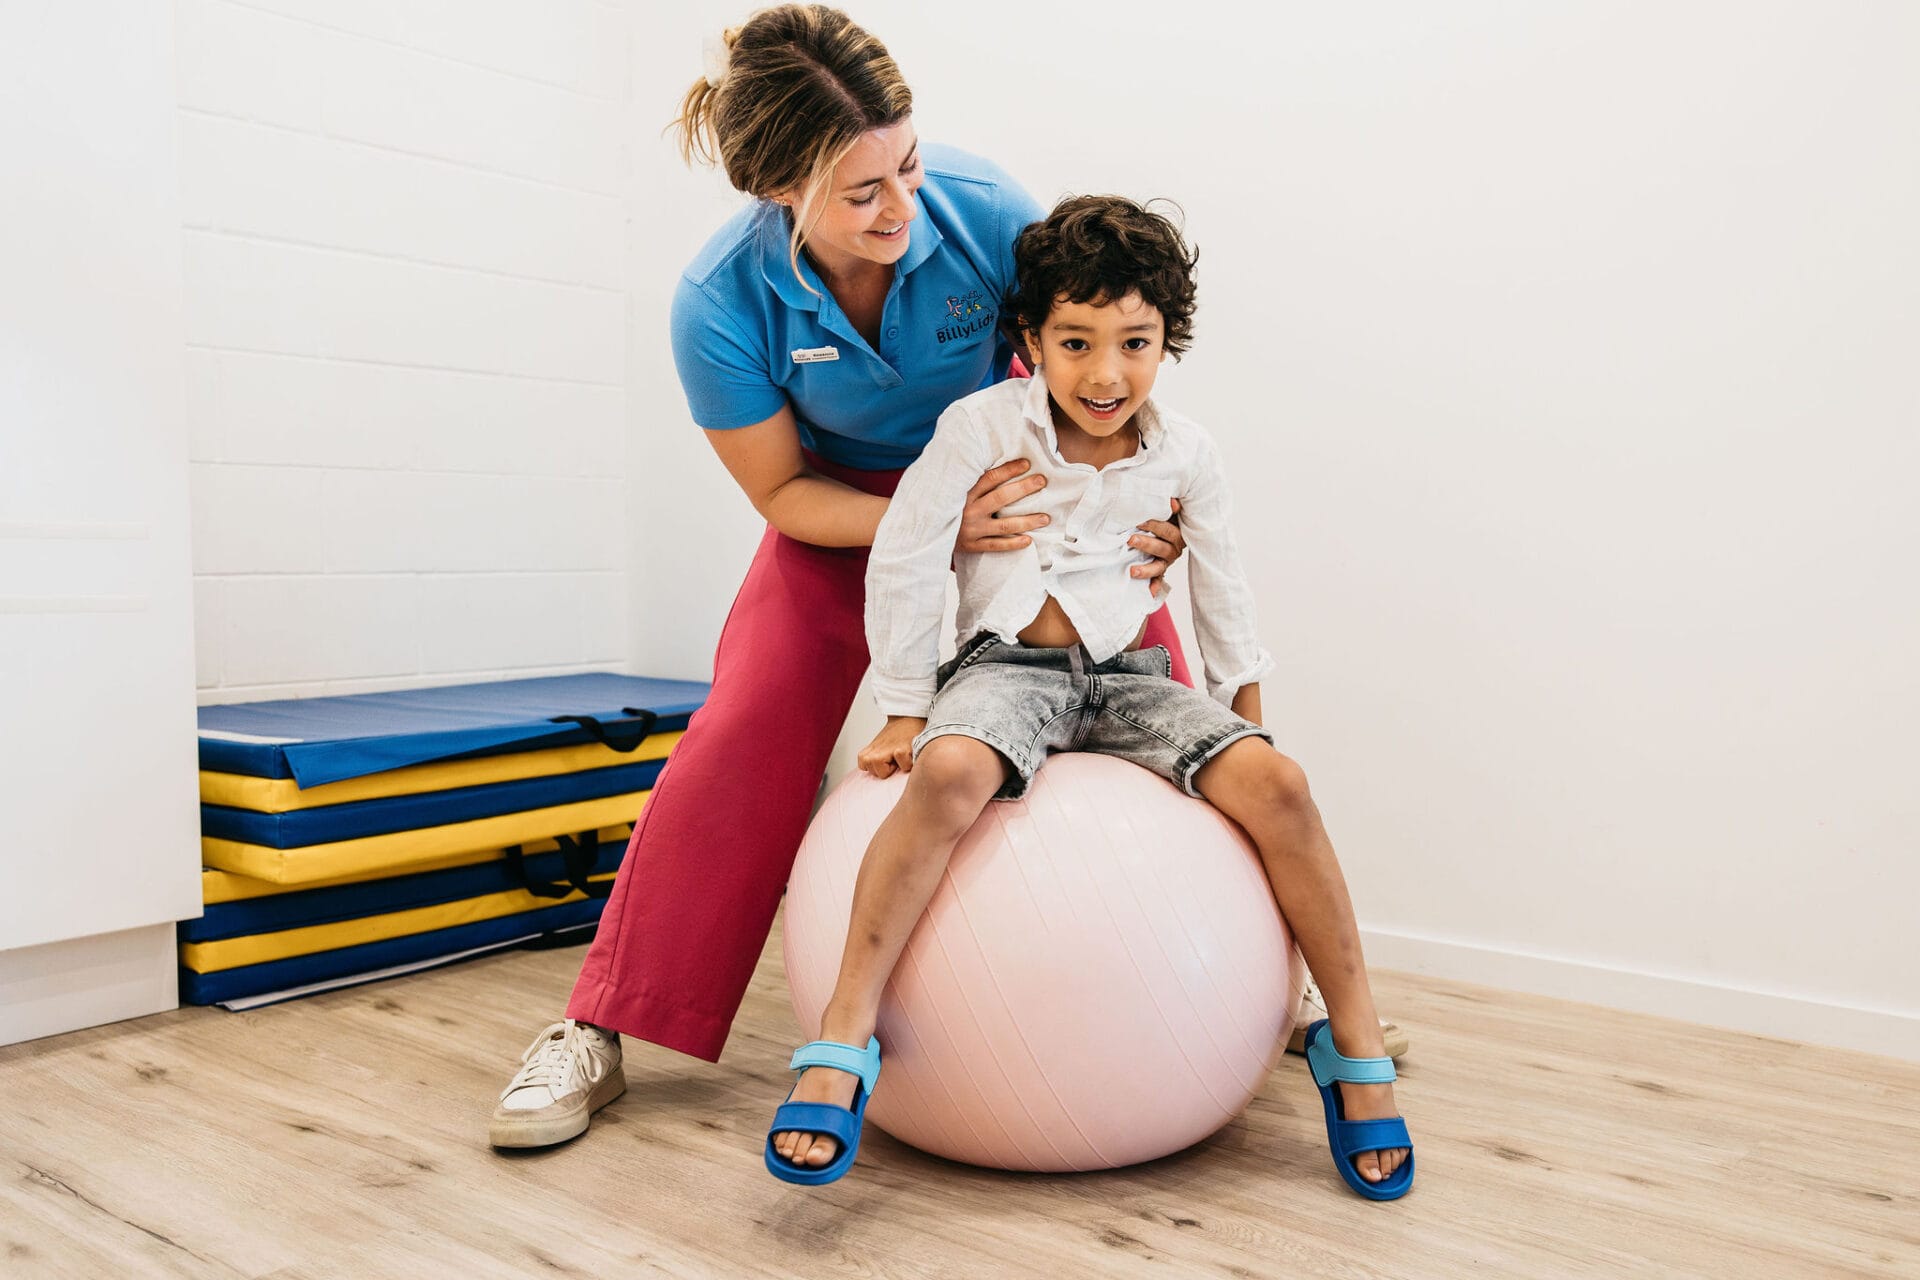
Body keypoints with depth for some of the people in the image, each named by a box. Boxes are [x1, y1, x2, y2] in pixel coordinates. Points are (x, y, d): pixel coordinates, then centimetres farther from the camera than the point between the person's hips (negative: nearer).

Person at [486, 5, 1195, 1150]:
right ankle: (597, 1033, -1)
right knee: (746, 732, -14)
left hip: (1013, 476, 1)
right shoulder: (722, 304, -28)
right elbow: (783, 493, -15)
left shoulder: (986, 209, -28)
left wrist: (1145, 506, -22)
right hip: (849, 505, -1)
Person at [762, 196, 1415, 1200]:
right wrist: (905, 713, 0)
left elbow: (1220, 584, 18)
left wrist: (1243, 705, 21)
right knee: (949, 772, -37)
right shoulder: (980, 427, -7)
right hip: (1005, 666, -3)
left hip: (1128, 675, 3)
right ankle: (843, 1040, -27)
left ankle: (1355, 1047, -6)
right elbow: (901, 565, -2)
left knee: (1275, 784, -21)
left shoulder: (1184, 454, 3)